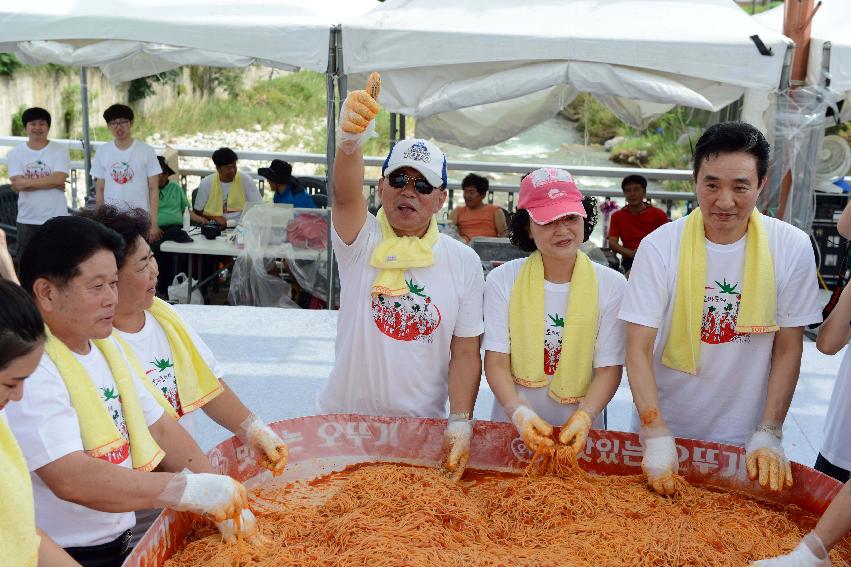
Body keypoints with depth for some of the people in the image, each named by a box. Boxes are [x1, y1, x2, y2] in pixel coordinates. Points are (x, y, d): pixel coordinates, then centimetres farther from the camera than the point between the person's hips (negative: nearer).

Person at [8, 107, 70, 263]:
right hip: (27, 220, 2)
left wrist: (26, 182, -14)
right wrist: (51, 182, -14)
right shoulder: (16, 153, 2)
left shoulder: (60, 150, -2)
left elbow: (59, 179, -17)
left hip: (56, 219, -2)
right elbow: (16, 185, -11)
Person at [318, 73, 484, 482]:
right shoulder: (361, 239, -6)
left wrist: (460, 422, -14)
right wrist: (350, 140, -48)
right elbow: (345, 194, -28)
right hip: (345, 418, -1)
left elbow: (465, 352, -2)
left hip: (422, 428, 1)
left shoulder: (463, 261, -1)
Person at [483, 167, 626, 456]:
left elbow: (609, 368, -5)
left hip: (579, 432, 0)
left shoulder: (611, 285, -4)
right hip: (511, 427, 0)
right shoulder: (502, 280, -4)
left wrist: (583, 417, -21)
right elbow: (496, 362, -7)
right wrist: (520, 413, -23)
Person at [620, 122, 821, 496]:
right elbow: (638, 349, -14)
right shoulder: (660, 247, -14)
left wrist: (769, 434, -9)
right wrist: (657, 436, -22)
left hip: (744, 439, 1)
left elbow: (788, 349, -3)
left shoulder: (792, 248, -9)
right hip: (663, 428, -1)